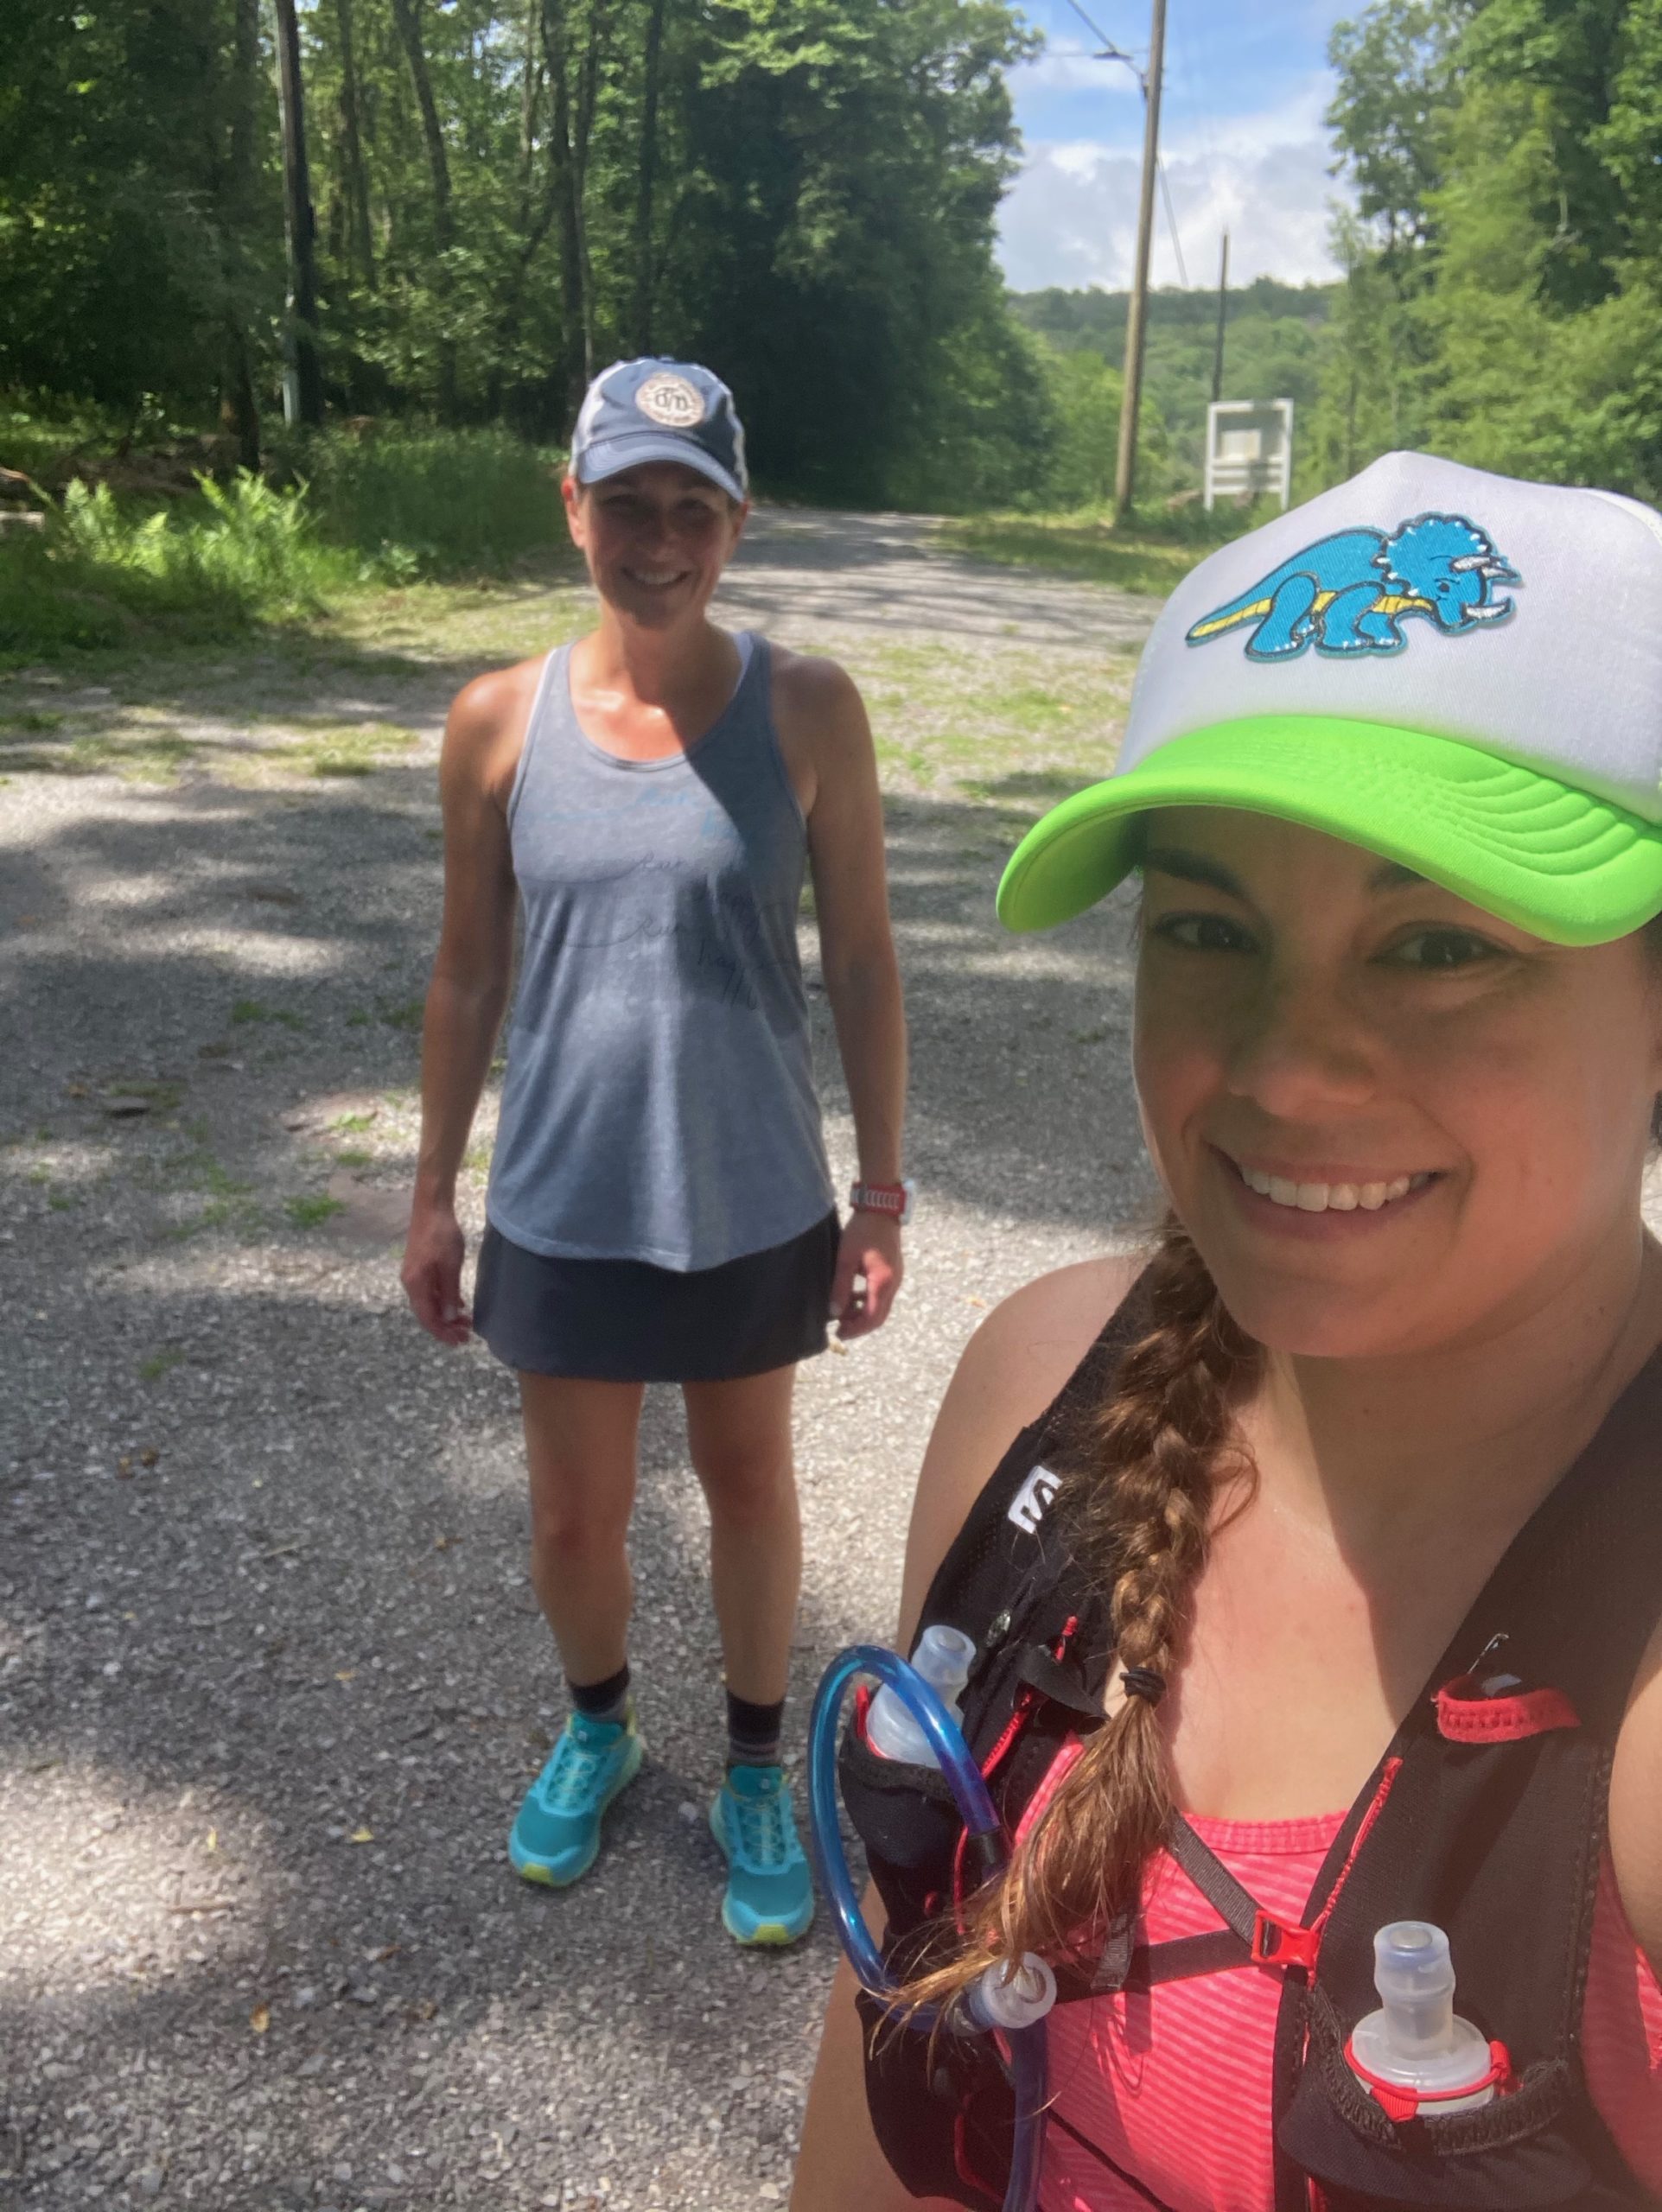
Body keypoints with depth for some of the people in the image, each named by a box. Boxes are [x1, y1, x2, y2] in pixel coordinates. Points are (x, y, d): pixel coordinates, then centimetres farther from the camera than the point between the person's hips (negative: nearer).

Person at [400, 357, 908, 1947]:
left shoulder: (803, 710, -9)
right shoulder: (501, 721, -4)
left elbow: (862, 962, -4)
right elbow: (468, 970, 3)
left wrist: (882, 1191, -3)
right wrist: (434, 1191, 7)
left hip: (752, 1201, -1)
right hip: (563, 1204, 1)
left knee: (748, 1484, 18)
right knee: (573, 1515, 16)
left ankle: (754, 1771, 42)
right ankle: (596, 1729, 48)